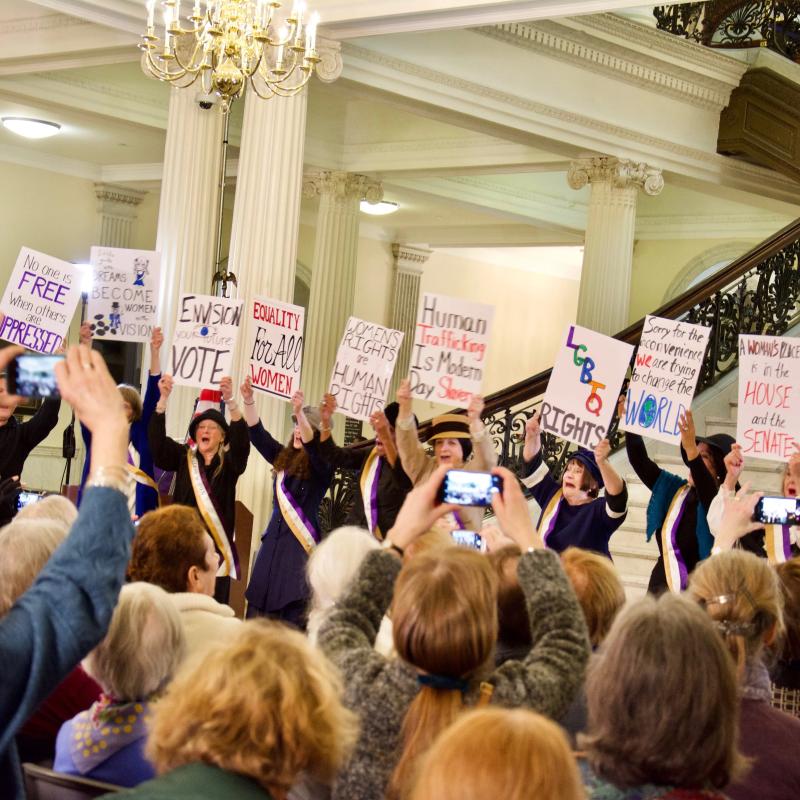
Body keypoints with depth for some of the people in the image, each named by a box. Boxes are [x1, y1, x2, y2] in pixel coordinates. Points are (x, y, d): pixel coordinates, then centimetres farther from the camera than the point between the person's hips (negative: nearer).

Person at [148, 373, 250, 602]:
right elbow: (157, 441, -1)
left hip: (216, 543, -1)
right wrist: (163, 398, -14)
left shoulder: (229, 462, 6)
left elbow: (242, 440, -12)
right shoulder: (183, 457, 12)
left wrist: (230, 400, -27)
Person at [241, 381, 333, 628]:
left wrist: (300, 412, -37)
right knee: (260, 609, 5)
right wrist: (249, 401, -4)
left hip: (301, 541, -6)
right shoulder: (284, 458, 13)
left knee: (295, 613, -9)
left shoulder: (320, 466, -4)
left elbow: (312, 444, -24)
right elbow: (258, 435, 9)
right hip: (274, 538, 6)